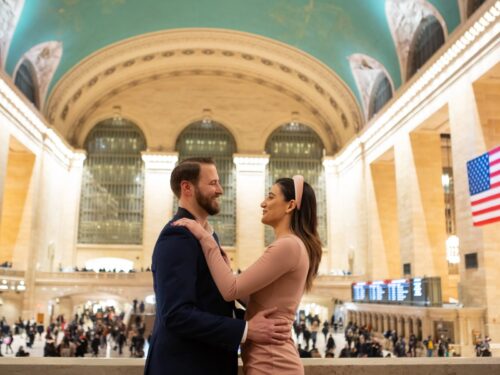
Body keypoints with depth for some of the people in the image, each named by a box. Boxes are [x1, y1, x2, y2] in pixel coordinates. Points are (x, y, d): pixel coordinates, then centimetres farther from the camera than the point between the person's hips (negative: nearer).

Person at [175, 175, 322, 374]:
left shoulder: (288, 246, -19)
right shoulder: (295, 246, 13)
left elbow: (231, 290, -22)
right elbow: (248, 292, 13)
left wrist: (204, 237, -16)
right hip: (273, 359, 9)